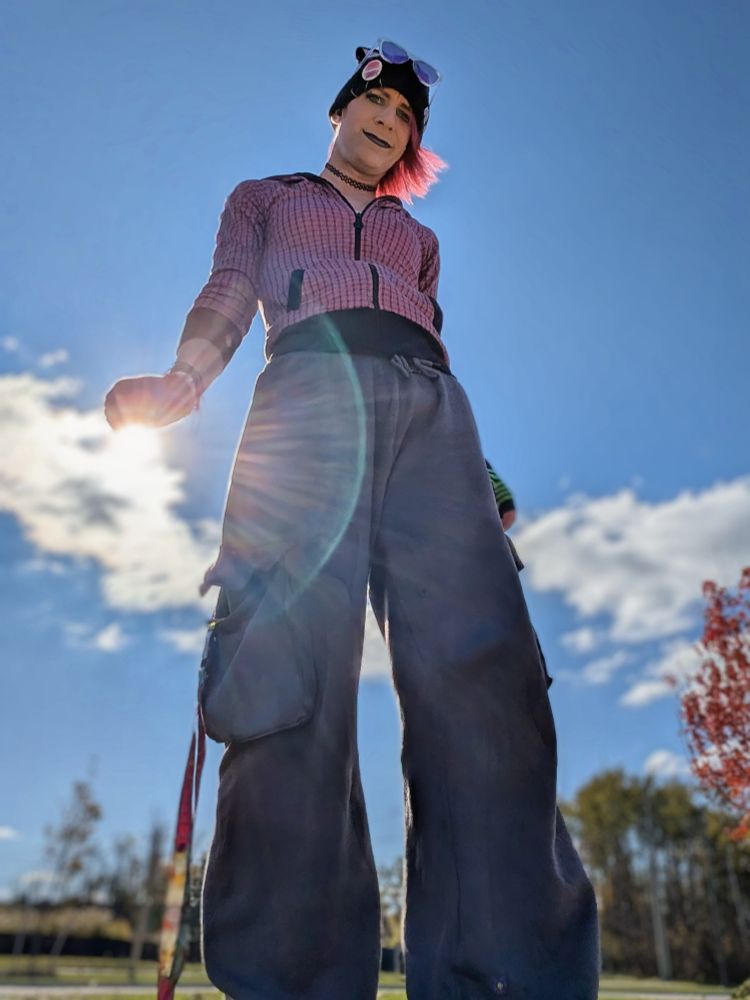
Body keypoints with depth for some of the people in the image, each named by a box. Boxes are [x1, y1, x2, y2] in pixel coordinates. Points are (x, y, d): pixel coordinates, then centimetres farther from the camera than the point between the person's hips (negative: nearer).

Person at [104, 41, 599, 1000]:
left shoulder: (417, 238, 40)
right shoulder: (263, 198, 33)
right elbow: (225, 299, 14)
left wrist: (477, 476, 12)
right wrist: (181, 378, -8)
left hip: (426, 403, 3)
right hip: (309, 387, -2)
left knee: (477, 667, -19)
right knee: (291, 672, -19)